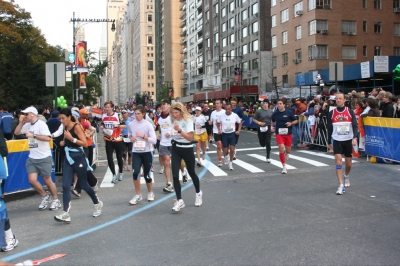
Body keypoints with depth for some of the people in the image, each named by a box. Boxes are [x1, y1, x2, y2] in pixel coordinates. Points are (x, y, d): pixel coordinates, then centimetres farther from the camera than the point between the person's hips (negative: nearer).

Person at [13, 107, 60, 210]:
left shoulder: (41, 124, -15)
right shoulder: (27, 125, 8)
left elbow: (48, 138, -26)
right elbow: (16, 133, 15)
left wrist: (33, 135, -26)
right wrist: (21, 123, 2)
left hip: (44, 158, -7)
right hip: (31, 158, 7)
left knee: (47, 180, 4)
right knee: (32, 180, -3)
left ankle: (55, 200, 23)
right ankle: (45, 197, 19)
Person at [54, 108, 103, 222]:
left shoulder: (76, 127, -13)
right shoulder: (66, 127, 8)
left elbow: (85, 143, -20)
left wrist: (72, 138, -27)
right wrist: (64, 142, 6)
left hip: (78, 158, -7)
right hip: (68, 158, 7)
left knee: (83, 185, 5)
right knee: (65, 186, -5)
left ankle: (97, 203, 30)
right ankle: (66, 214, -6)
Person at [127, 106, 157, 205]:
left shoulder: (148, 125, -10)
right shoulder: (130, 124, 0)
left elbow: (154, 141, -14)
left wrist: (143, 136, -22)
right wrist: (130, 137, 1)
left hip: (147, 152, -2)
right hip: (136, 152, 2)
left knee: (146, 175, 6)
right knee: (135, 173, -15)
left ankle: (150, 192, 33)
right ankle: (137, 195, 3)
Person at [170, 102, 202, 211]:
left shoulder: (188, 120, -15)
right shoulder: (173, 120, 1)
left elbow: (190, 137, -22)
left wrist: (179, 130, -31)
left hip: (187, 149, -4)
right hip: (175, 149, 4)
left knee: (191, 173, 13)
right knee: (175, 175, -8)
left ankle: (198, 193, 38)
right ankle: (179, 200, -2)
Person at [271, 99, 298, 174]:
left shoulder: (289, 112, -6)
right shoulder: (275, 113, -1)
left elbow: (296, 120, 3)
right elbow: (272, 121, 19)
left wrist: (291, 123, -16)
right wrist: (272, 127, 1)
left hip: (288, 133, 0)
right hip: (279, 134, 0)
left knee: (288, 150, 9)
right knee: (281, 149, -15)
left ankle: (286, 153, 49)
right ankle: (284, 167, -4)